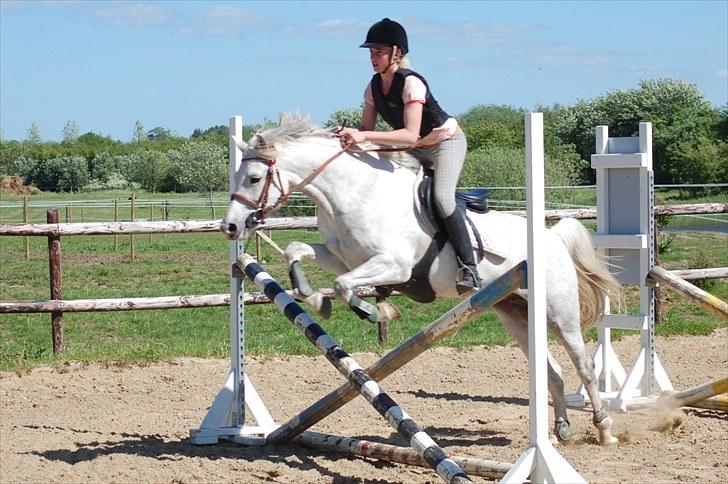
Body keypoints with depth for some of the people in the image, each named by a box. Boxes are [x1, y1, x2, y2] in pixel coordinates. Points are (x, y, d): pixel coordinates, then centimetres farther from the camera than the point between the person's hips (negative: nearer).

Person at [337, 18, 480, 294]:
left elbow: (410, 135, -36)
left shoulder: (411, 84, -28)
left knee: (442, 198, -30)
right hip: (415, 150, 8)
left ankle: (468, 267, -25)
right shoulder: (374, 88, -5)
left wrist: (364, 136, -41)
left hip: (446, 140, -8)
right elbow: (367, 129, 0)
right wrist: (350, 134, -23)